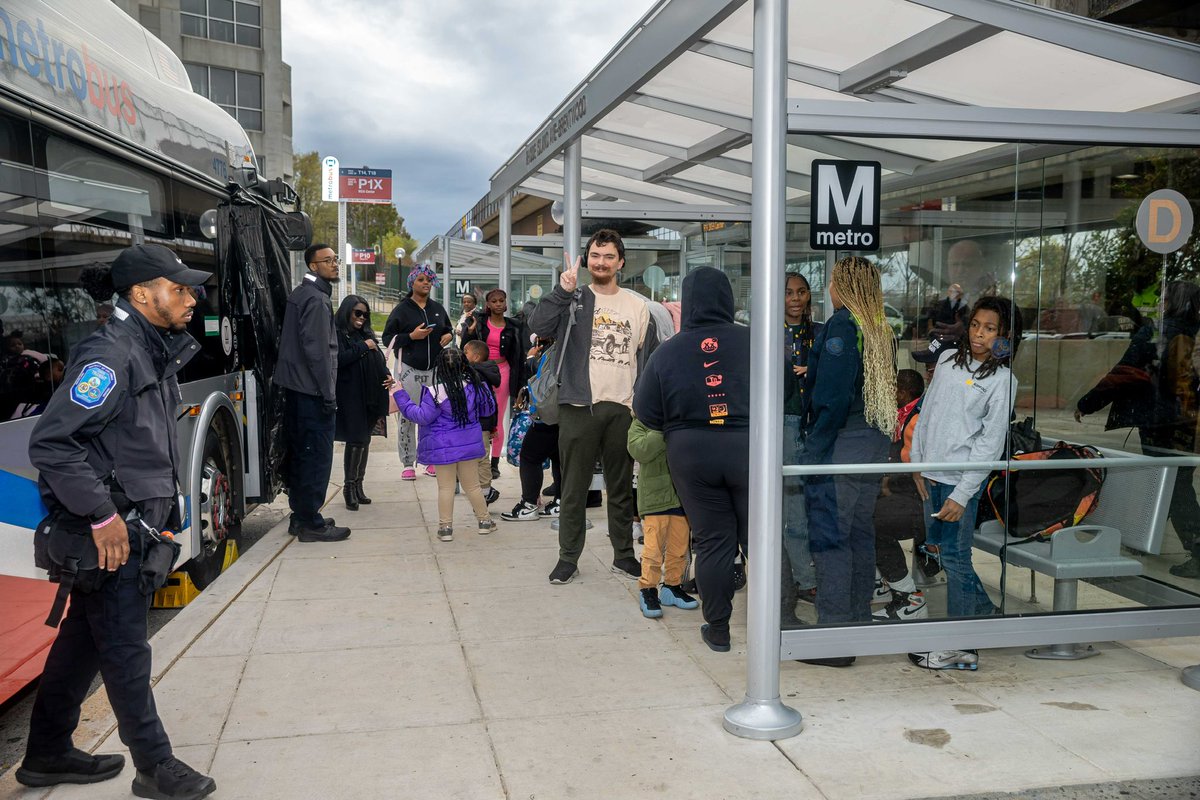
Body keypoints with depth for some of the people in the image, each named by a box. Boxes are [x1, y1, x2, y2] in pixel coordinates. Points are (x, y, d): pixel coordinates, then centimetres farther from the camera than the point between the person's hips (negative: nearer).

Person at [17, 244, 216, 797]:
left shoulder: (156, 352, 12)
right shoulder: (111, 354, -19)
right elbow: (50, 442, -24)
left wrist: (165, 510, 19)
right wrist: (102, 516, -23)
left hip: (137, 523, 10)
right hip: (111, 533, -10)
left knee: (83, 638, 19)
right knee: (125, 650, 2)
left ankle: (47, 754, 33)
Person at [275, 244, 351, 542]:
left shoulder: (299, 294, 17)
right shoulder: (316, 299, -14)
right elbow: (317, 351, -20)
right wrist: (328, 394, -18)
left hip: (296, 389, 10)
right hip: (313, 391, -10)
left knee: (301, 453, 15)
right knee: (318, 456, -5)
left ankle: (300, 516, 24)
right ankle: (311, 523, 0)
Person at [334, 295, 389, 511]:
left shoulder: (366, 335, 18)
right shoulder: (337, 334, -3)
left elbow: (378, 361, 16)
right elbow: (339, 359, -18)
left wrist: (387, 377, -2)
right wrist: (362, 347, -13)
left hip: (370, 395, 7)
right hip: (350, 396, -7)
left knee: (364, 440, 10)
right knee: (356, 441, -9)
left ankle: (358, 486, 19)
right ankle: (349, 487, 2)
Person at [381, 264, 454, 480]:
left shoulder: (438, 308, 14)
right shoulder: (401, 309, 1)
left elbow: (448, 329, 28)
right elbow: (388, 338, -1)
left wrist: (449, 335, 4)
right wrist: (411, 336, -14)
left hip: (434, 369, 4)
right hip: (409, 370, -4)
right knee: (407, 416, -5)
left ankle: (431, 460, 13)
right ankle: (408, 464, 2)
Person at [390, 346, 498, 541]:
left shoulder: (435, 392, -19)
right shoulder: (474, 387, -5)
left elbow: (422, 417, -13)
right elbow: (489, 408, 9)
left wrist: (400, 395, -10)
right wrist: (483, 387, 24)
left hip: (443, 448, -4)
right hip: (469, 444, 4)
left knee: (445, 488, 7)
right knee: (472, 485, 17)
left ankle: (445, 527, 11)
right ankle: (485, 521, 25)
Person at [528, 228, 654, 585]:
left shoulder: (637, 305, 9)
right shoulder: (573, 300, 3)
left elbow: (647, 357, 10)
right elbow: (538, 326, -13)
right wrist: (563, 290, -21)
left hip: (622, 408, 2)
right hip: (579, 406, -2)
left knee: (622, 488, 13)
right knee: (574, 488, 6)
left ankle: (623, 555, 25)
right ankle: (568, 557, 17)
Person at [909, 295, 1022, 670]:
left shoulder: (1002, 380, -7)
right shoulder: (948, 359, 11)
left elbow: (991, 443, -10)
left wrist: (961, 495, -14)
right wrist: (918, 465, 9)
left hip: (961, 478, -7)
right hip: (932, 473, 7)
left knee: (954, 556, -4)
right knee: (938, 548, 14)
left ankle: (962, 647, 6)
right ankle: (985, 614, 34)